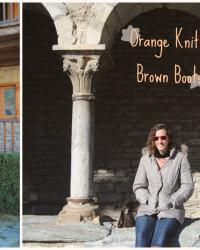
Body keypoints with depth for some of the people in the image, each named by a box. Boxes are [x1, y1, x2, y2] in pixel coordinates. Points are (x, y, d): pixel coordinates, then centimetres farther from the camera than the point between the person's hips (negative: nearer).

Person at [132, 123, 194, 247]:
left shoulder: (180, 158, 5)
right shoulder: (145, 159, 12)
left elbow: (188, 186, 2)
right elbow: (138, 186, 15)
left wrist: (171, 202, -9)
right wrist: (146, 201, -3)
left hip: (171, 210, -2)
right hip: (148, 209, 2)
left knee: (160, 238, -31)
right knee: (142, 237, -28)